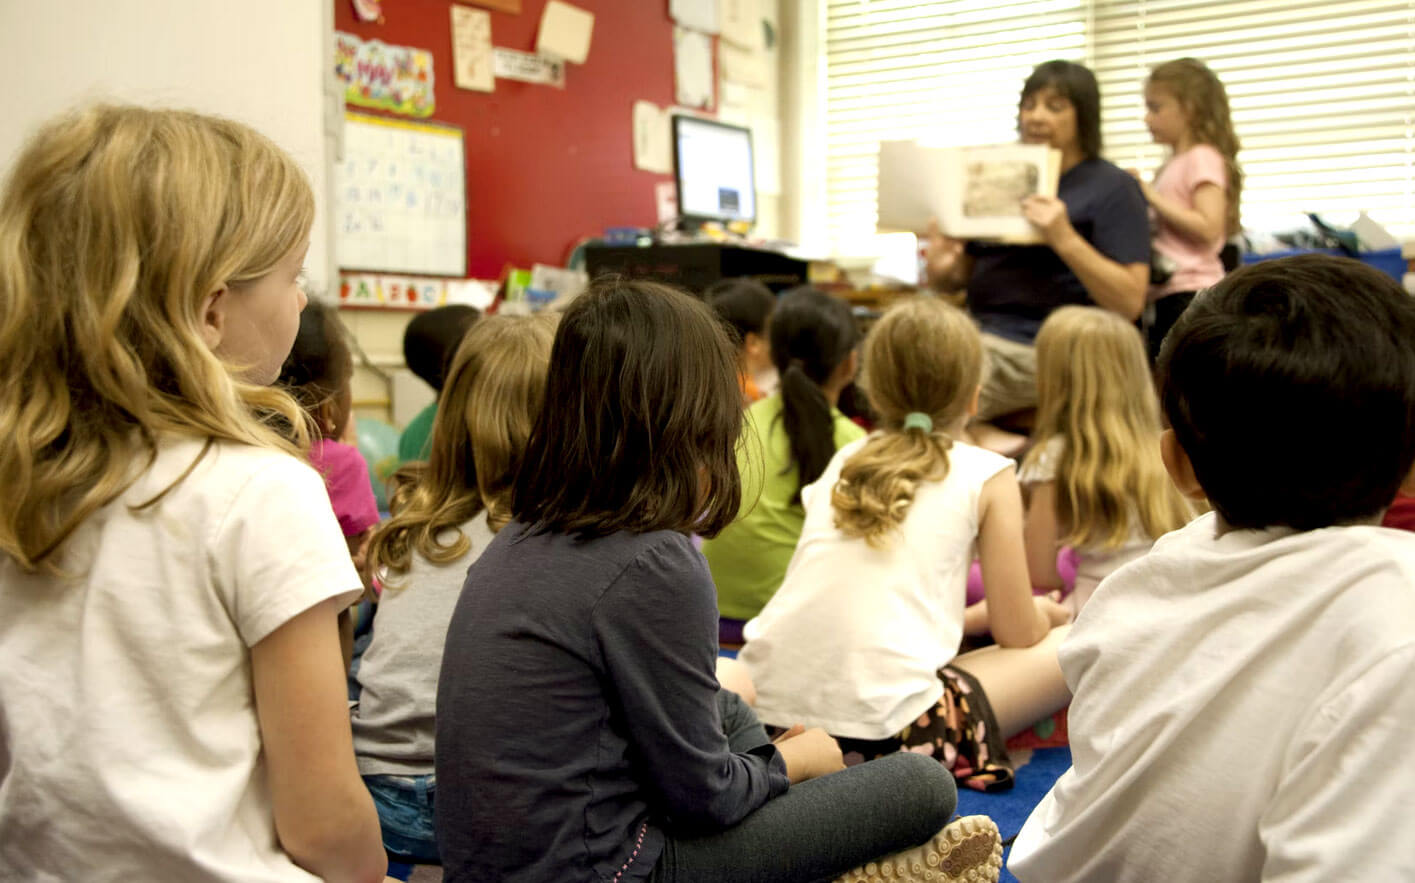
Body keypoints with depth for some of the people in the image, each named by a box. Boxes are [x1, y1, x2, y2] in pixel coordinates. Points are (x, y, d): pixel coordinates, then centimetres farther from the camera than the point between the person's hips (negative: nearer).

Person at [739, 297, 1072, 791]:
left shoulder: (844, 460, 19)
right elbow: (1018, 634, 10)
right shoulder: (987, 475, 5)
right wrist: (1040, 613, 33)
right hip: (884, 722, -6)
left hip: (771, 703, 7)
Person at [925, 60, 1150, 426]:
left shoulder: (1113, 187, 2)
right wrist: (940, 268, -4)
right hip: (981, 332, 6)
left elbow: (1130, 302, -8)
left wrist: (1064, 239, -20)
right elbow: (955, 278, 20)